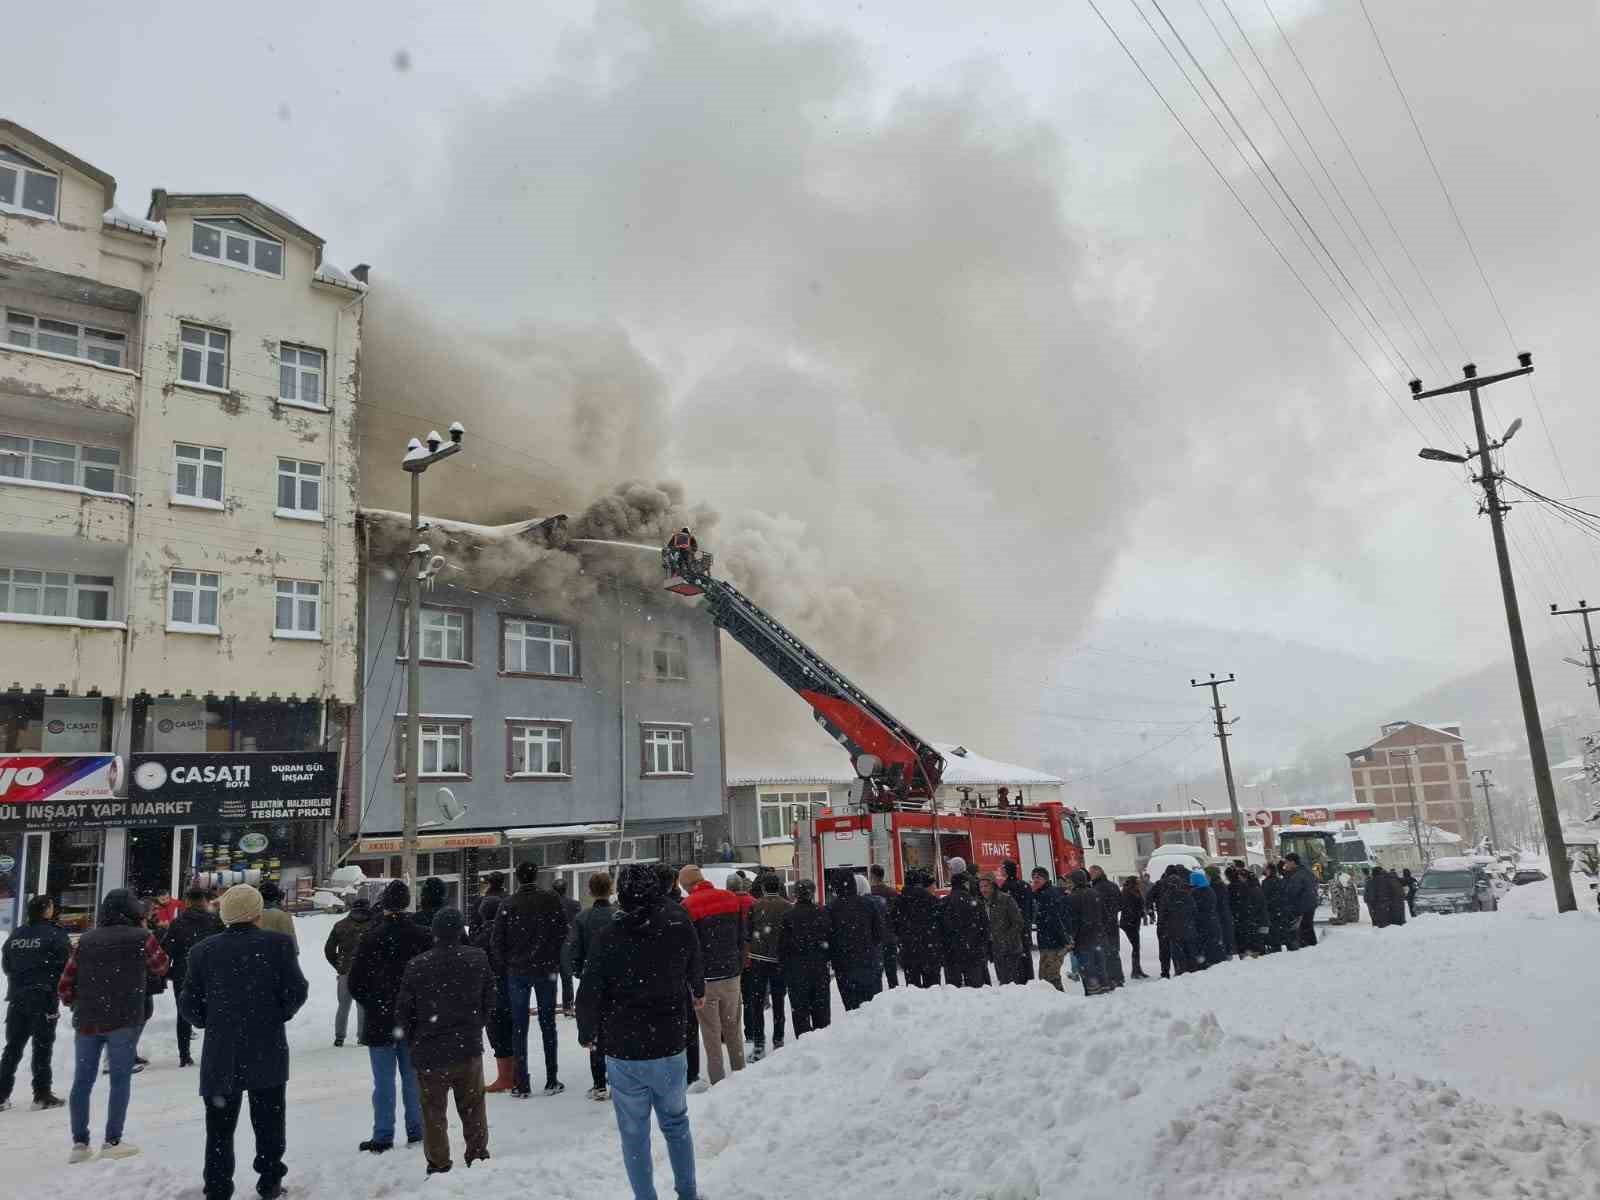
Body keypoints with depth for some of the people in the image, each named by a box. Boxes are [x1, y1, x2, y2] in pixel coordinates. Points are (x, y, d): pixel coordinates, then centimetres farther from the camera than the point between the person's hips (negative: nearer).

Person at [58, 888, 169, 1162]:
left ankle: (79, 1143, 15)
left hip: (86, 1020, 3)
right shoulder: (141, 937, -5)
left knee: (82, 1080, 12)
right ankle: (112, 1141, 6)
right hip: (124, 1020, -3)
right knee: (120, 1079, 5)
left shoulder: (86, 940, 5)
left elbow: (65, 986, 5)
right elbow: (161, 967, 11)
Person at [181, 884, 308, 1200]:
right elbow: (296, 991, -10)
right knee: (268, 1122, 16)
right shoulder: (278, 944, -9)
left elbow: (189, 1003, 2)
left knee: (219, 1127, 10)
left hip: (219, 1055, 1)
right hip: (267, 1053, -1)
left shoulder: (203, 949, 0)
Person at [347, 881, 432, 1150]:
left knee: (384, 1083, 6)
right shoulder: (423, 936, -6)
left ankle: (383, 1137, 10)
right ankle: (416, 1132, 19)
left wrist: (372, 1006, 10)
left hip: (380, 1020, -2)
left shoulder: (370, 938, -11)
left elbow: (355, 983, -5)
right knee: (413, 1078, 13)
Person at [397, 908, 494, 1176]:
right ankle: (478, 1156, 25)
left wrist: (414, 1041, 12)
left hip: (429, 1053, -2)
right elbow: (489, 1001, 4)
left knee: (434, 1112, 12)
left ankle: (438, 1165, 17)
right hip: (469, 1049, 2)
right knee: (473, 1107, 17)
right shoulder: (478, 959, -6)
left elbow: (403, 1011, -5)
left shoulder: (417, 966, -13)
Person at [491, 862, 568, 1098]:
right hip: (547, 970, 0)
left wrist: (508, 962, 9)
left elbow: (496, 942, -6)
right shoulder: (552, 900, -7)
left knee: (519, 1026, 8)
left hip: (517, 972, 0)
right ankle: (551, 1081, 12)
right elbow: (563, 932, -5)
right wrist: (554, 959, 8)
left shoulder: (508, 906, -7)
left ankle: (522, 1084, 8)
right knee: (548, 1023, 10)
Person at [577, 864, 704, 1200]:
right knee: (676, 1123, 21)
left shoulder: (608, 937, -11)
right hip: (669, 1047, 2)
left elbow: (588, 993, -9)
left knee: (634, 1133, 12)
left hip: (622, 1051, -2)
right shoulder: (681, 929, -6)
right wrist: (698, 993, 37)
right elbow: (695, 971, 14)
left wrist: (588, 1034, 11)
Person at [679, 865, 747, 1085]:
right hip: (731, 975, 5)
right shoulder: (731, 898, 4)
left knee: (711, 1033, 4)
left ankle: (718, 1081, 5)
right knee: (733, 1029, 16)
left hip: (705, 978, -4)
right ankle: (739, 1073, 22)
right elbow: (741, 937, 10)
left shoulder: (688, 907, -12)